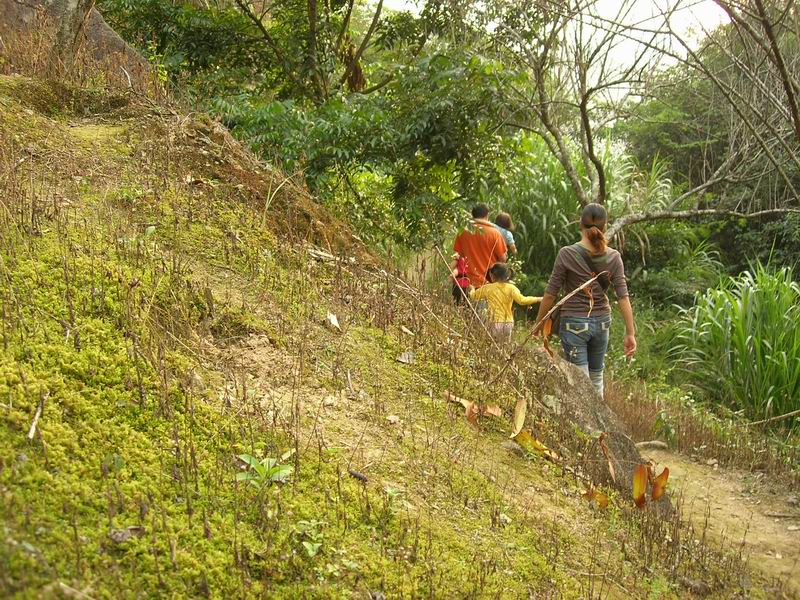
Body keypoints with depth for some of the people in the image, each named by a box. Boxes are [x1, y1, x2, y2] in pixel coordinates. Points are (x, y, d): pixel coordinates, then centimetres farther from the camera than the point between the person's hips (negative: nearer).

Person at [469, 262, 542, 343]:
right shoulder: (511, 288, -1)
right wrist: (537, 299, -6)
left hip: (495, 322, -2)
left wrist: (472, 289, 40)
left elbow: (473, 296, 17)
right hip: (508, 322, 2)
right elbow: (522, 300, -14)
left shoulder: (487, 288, 2)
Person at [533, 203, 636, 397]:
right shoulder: (613, 257, -3)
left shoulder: (567, 254, -13)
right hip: (602, 323, 4)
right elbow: (623, 296, -5)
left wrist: (538, 323, 2)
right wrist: (630, 333, -1)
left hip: (574, 323, -4)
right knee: (596, 377, 20)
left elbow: (550, 293, -9)